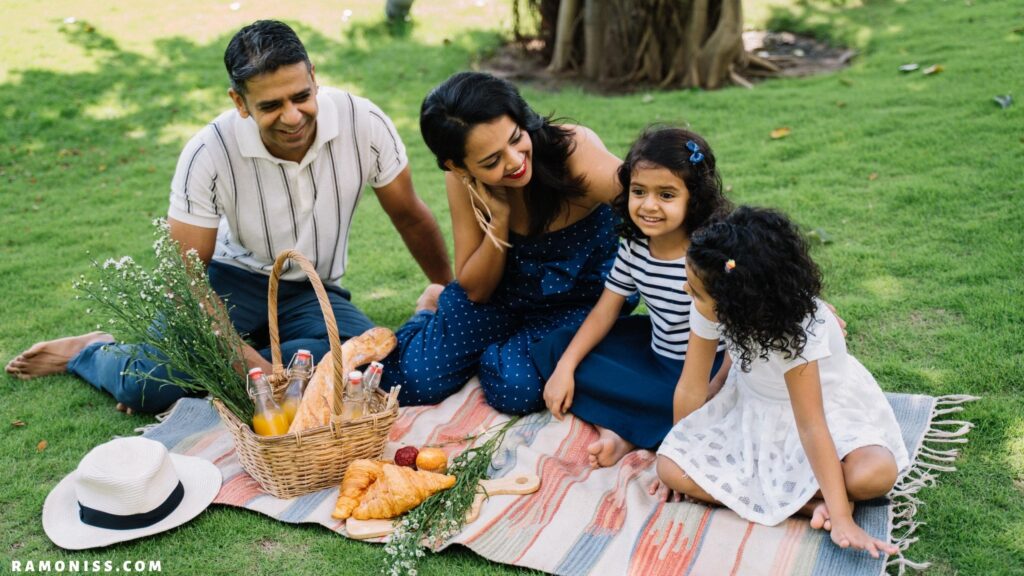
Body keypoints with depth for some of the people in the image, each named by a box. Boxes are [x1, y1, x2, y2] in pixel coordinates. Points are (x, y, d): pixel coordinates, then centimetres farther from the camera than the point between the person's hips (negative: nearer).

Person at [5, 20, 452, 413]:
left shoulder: (364, 123, -20)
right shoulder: (210, 153, -22)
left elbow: (410, 218, -3)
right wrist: (239, 355, -29)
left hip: (314, 292, 2)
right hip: (233, 278, -1)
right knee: (147, 386, -23)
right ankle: (91, 351, 15)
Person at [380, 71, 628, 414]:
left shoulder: (575, 151, -29)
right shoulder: (462, 181, -17)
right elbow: (475, 290, -12)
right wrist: (499, 217, -27)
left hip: (577, 304, -2)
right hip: (500, 294, 3)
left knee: (515, 388, -27)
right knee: (414, 382, -9)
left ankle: (497, 354, 11)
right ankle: (431, 310, 24)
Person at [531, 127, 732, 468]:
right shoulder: (634, 247, -7)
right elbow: (605, 310, 0)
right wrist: (564, 368, -7)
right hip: (655, 349, 7)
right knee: (556, 346, -1)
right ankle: (613, 429, -19)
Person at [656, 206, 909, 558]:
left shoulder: (797, 329, -34)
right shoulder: (709, 309, -23)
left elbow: (810, 426, -33)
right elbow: (692, 388, -12)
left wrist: (841, 519, -33)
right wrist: (680, 447, -1)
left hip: (829, 404, -5)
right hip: (755, 408, 5)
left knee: (874, 475, -35)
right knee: (671, 469, -17)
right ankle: (810, 502, -15)